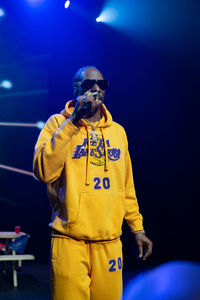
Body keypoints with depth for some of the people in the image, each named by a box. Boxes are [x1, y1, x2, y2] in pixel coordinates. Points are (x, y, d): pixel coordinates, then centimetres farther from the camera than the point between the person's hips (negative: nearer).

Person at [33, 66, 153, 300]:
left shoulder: (118, 131, 13)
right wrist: (72, 122, -16)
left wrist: (137, 227, 14)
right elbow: (44, 172, -16)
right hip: (70, 240, -3)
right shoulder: (58, 122, 1)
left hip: (110, 241, 4)